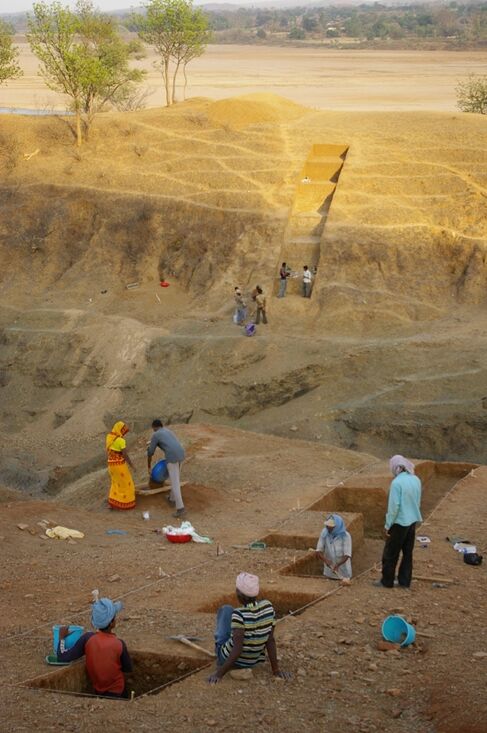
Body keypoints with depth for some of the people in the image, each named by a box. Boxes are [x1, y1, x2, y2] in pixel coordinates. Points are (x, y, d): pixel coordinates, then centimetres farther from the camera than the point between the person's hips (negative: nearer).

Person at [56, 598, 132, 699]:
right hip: (117, 692, -3)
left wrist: (62, 638, -2)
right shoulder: (119, 644, -22)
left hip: (98, 691, 3)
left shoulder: (87, 638, -18)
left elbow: (62, 658, -17)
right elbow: (128, 668, -7)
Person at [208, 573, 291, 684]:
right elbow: (271, 640, -14)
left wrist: (220, 673, -26)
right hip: (253, 662, 4)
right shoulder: (268, 607, -17)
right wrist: (275, 670, -9)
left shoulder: (239, 614, -32)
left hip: (230, 658, -4)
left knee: (226, 610, 13)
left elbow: (237, 650, -33)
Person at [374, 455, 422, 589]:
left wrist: (388, 525, -10)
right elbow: (418, 503, 9)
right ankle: (405, 581, 20)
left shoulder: (397, 482, -19)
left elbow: (394, 506, -18)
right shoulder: (416, 480, 1)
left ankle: (387, 581, 15)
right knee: (408, 553, 14)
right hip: (412, 521, 7)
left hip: (399, 523, -7)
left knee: (390, 554, 7)